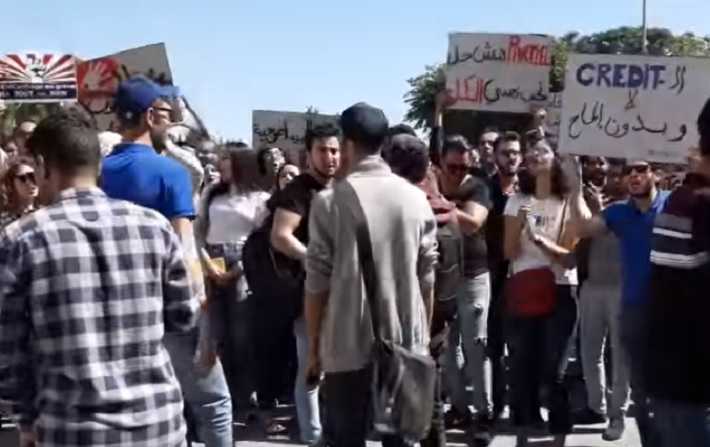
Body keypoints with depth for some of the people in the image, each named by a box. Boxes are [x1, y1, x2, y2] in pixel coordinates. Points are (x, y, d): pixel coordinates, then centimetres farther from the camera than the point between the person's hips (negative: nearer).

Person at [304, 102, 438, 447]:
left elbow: (318, 282, -7)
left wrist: (313, 345, 2)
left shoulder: (330, 201, -6)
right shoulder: (417, 199, 3)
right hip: (406, 344, 3)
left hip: (348, 346, -3)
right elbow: (427, 277, 6)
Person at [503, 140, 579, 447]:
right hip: (522, 291, 3)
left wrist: (539, 238, -22)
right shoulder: (517, 201, 6)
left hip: (559, 293, -3)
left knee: (554, 371, -1)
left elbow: (570, 259, -8)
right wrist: (520, 222, -14)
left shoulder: (568, 204, -4)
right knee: (521, 366, 6)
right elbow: (509, 253, 2)